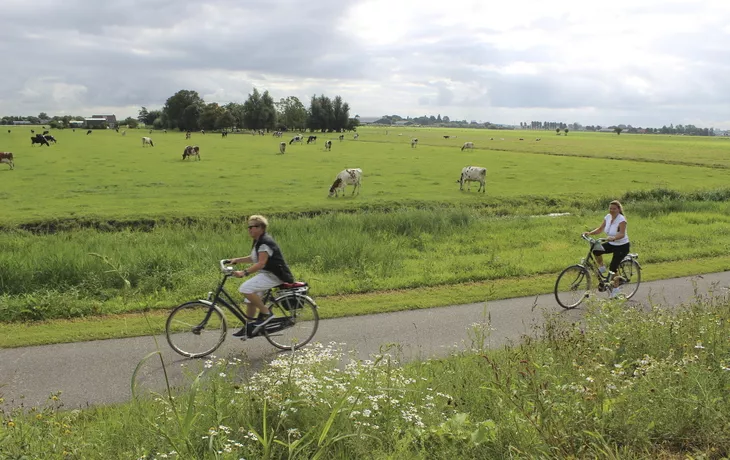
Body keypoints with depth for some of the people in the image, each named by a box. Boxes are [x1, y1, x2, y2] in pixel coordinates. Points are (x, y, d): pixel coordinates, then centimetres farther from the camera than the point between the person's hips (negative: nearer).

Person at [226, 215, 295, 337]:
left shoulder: (265, 242, -19)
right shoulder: (258, 241, 13)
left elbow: (261, 263, -28)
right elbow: (253, 259, 21)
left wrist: (244, 272, -36)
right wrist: (237, 260, 10)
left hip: (274, 276, -11)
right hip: (266, 274, 11)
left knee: (245, 288, -22)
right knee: (251, 300, 10)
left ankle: (265, 313, -11)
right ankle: (247, 328, 22)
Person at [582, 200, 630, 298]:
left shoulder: (621, 220, -22)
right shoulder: (608, 217, -2)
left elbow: (622, 234, -34)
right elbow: (600, 229, 2)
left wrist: (613, 238, -54)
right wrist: (589, 233, -14)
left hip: (622, 246, -6)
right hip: (611, 244, 6)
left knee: (613, 268, -9)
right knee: (596, 250, -19)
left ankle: (615, 288, 12)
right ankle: (602, 268, 5)